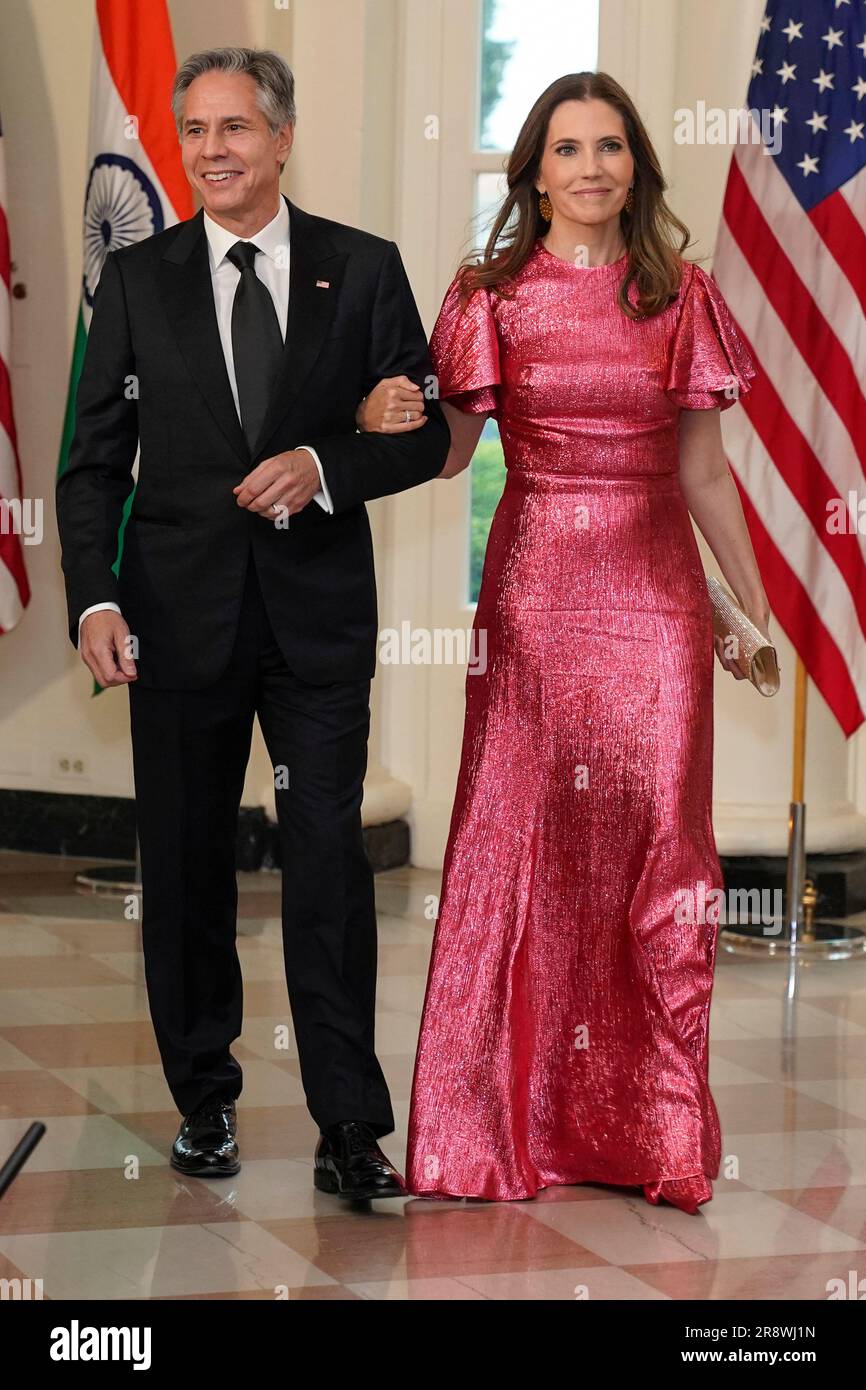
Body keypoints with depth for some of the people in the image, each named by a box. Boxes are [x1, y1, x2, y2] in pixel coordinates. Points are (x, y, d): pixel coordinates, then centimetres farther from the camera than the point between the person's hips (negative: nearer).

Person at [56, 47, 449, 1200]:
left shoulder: (364, 270, 3)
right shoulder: (137, 278, 5)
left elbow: (425, 434, 3)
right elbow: (96, 457, 4)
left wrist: (324, 467, -16)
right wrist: (94, 598, -10)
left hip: (319, 612, -1)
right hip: (182, 615, 2)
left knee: (330, 865, -6)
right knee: (185, 867, 9)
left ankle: (350, 1134, -2)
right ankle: (204, 1102, 24)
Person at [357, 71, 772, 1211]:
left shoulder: (681, 295, 6)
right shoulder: (492, 294, 3)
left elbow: (705, 471, 11)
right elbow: (448, 451, 2)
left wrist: (758, 607, 11)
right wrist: (384, 424, -19)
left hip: (656, 598, 1)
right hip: (535, 593, -1)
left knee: (658, 849, 1)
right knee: (523, 845, 0)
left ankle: (659, 1132, 9)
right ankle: (511, 1124, 11)